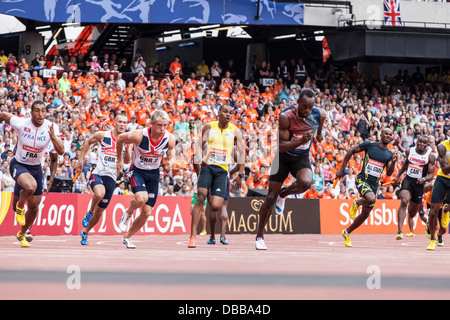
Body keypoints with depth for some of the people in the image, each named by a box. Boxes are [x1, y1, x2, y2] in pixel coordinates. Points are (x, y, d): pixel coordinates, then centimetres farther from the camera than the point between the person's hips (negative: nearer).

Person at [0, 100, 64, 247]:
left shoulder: (50, 127, -13)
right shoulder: (20, 123, -20)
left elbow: (61, 151, -18)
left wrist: (53, 136, -34)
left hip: (36, 168, 4)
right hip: (19, 165, -4)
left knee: (34, 206, 10)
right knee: (31, 186, -36)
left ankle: (22, 234, 36)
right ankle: (20, 206, -2)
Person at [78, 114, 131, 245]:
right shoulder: (102, 135, 0)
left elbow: (127, 161, 1)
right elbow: (88, 142, 17)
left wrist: (127, 147, -16)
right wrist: (80, 159, 14)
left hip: (111, 178, 3)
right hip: (98, 174, -3)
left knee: (100, 211, 10)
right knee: (99, 193, -37)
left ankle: (85, 232, 31)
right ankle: (89, 213, -8)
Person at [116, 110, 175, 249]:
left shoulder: (169, 138, -16)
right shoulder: (139, 136, -25)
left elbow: (171, 149, 6)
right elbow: (120, 138, -7)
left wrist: (171, 159, -17)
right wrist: (119, 160, 3)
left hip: (154, 173, 4)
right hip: (137, 170, -4)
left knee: (146, 212, 2)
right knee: (141, 198, -33)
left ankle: (127, 237, 25)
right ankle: (127, 214, 2)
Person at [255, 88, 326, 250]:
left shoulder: (320, 115, -14)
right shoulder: (285, 117, -25)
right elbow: (281, 146, -25)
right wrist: (301, 141, -39)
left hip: (302, 158, 2)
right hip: (283, 156, -2)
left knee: (305, 183, -31)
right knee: (271, 197, -4)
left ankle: (284, 194, 5)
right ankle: (259, 237, 10)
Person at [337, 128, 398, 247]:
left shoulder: (389, 154, 9)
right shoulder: (369, 145, -4)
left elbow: (389, 173, 3)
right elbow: (351, 151, 3)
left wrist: (393, 162, -17)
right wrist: (342, 169, 2)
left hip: (375, 184, 6)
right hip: (362, 179, -6)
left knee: (365, 214, 8)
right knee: (371, 199, -35)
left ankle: (347, 233, 27)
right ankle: (356, 203, 0)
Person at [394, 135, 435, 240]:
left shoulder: (431, 157, -5)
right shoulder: (409, 151, 3)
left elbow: (431, 175, -6)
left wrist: (424, 179, -27)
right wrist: (398, 176, 29)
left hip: (419, 184, 0)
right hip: (408, 180, 0)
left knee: (412, 212, 14)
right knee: (404, 201, -28)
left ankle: (411, 231, 44)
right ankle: (399, 231, -39)